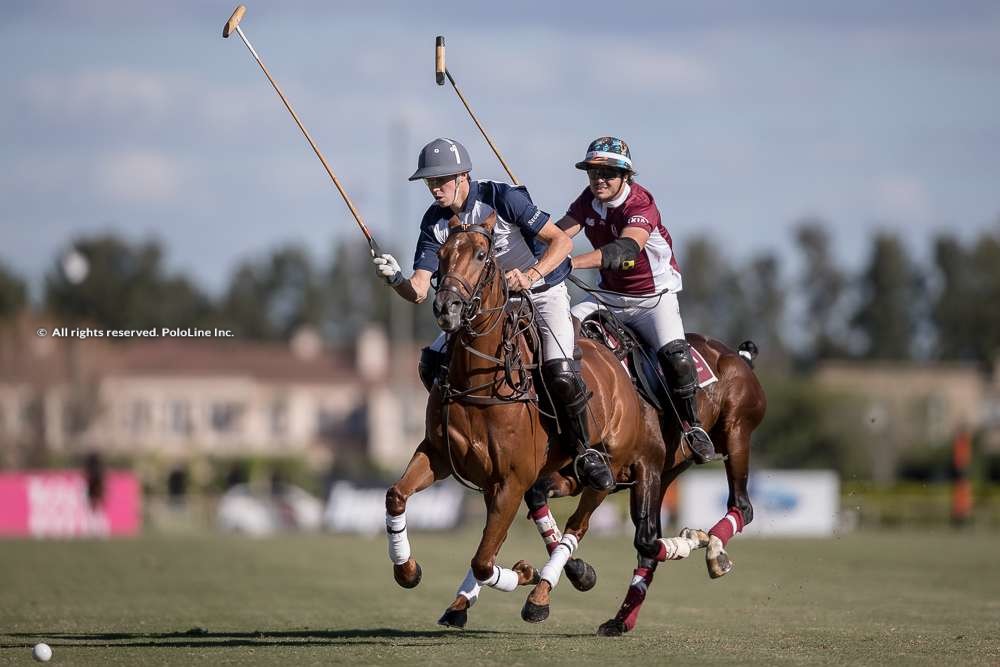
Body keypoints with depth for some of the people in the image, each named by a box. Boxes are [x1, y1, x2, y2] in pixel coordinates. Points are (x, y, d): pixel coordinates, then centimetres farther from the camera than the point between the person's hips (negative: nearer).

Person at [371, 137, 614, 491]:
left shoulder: (501, 198, -22)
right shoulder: (435, 222, -8)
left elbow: (562, 240, -20)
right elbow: (418, 291, -13)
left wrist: (531, 275, -36)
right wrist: (395, 279, -36)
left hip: (543, 292, -5)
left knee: (560, 372, -27)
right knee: (433, 363, -10)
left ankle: (585, 451, -6)